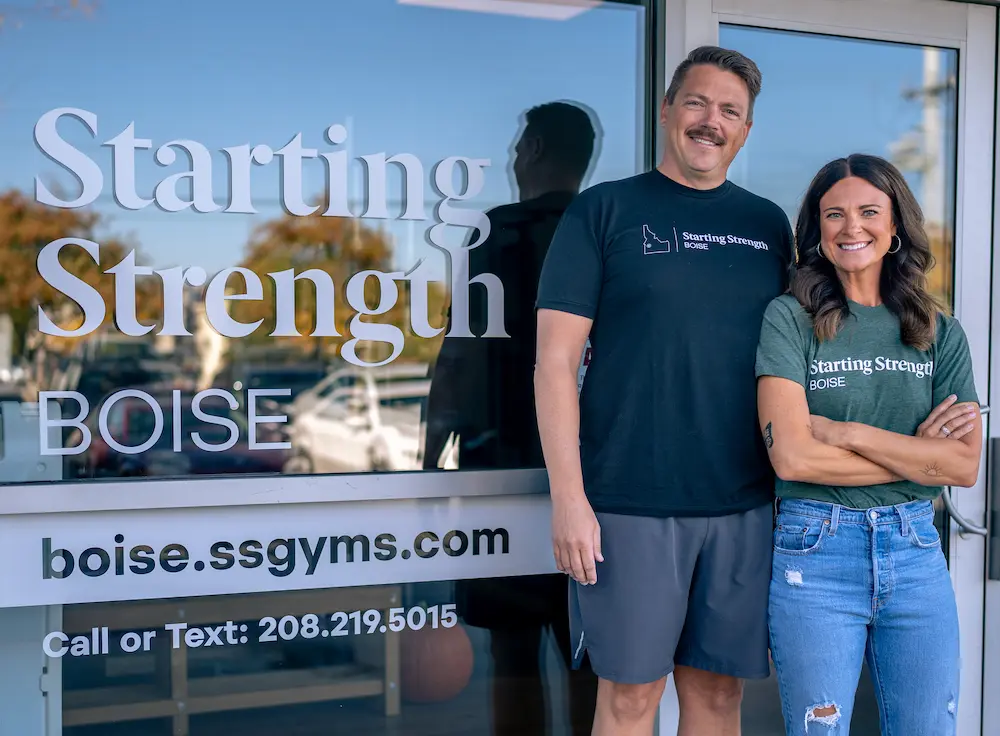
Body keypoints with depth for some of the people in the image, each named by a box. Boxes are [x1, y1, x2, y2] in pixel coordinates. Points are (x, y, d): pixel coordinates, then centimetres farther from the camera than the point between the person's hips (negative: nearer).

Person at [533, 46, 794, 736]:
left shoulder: (769, 225, 12)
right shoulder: (603, 210, 0)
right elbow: (556, 359, -5)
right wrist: (568, 497, -11)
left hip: (744, 507, 4)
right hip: (630, 504, -3)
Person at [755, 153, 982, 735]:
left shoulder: (940, 332, 7)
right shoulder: (790, 318, -4)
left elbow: (965, 465, -3)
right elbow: (792, 456, -14)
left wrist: (846, 432, -12)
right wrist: (916, 456, -7)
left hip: (915, 552, 3)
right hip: (816, 555, -3)